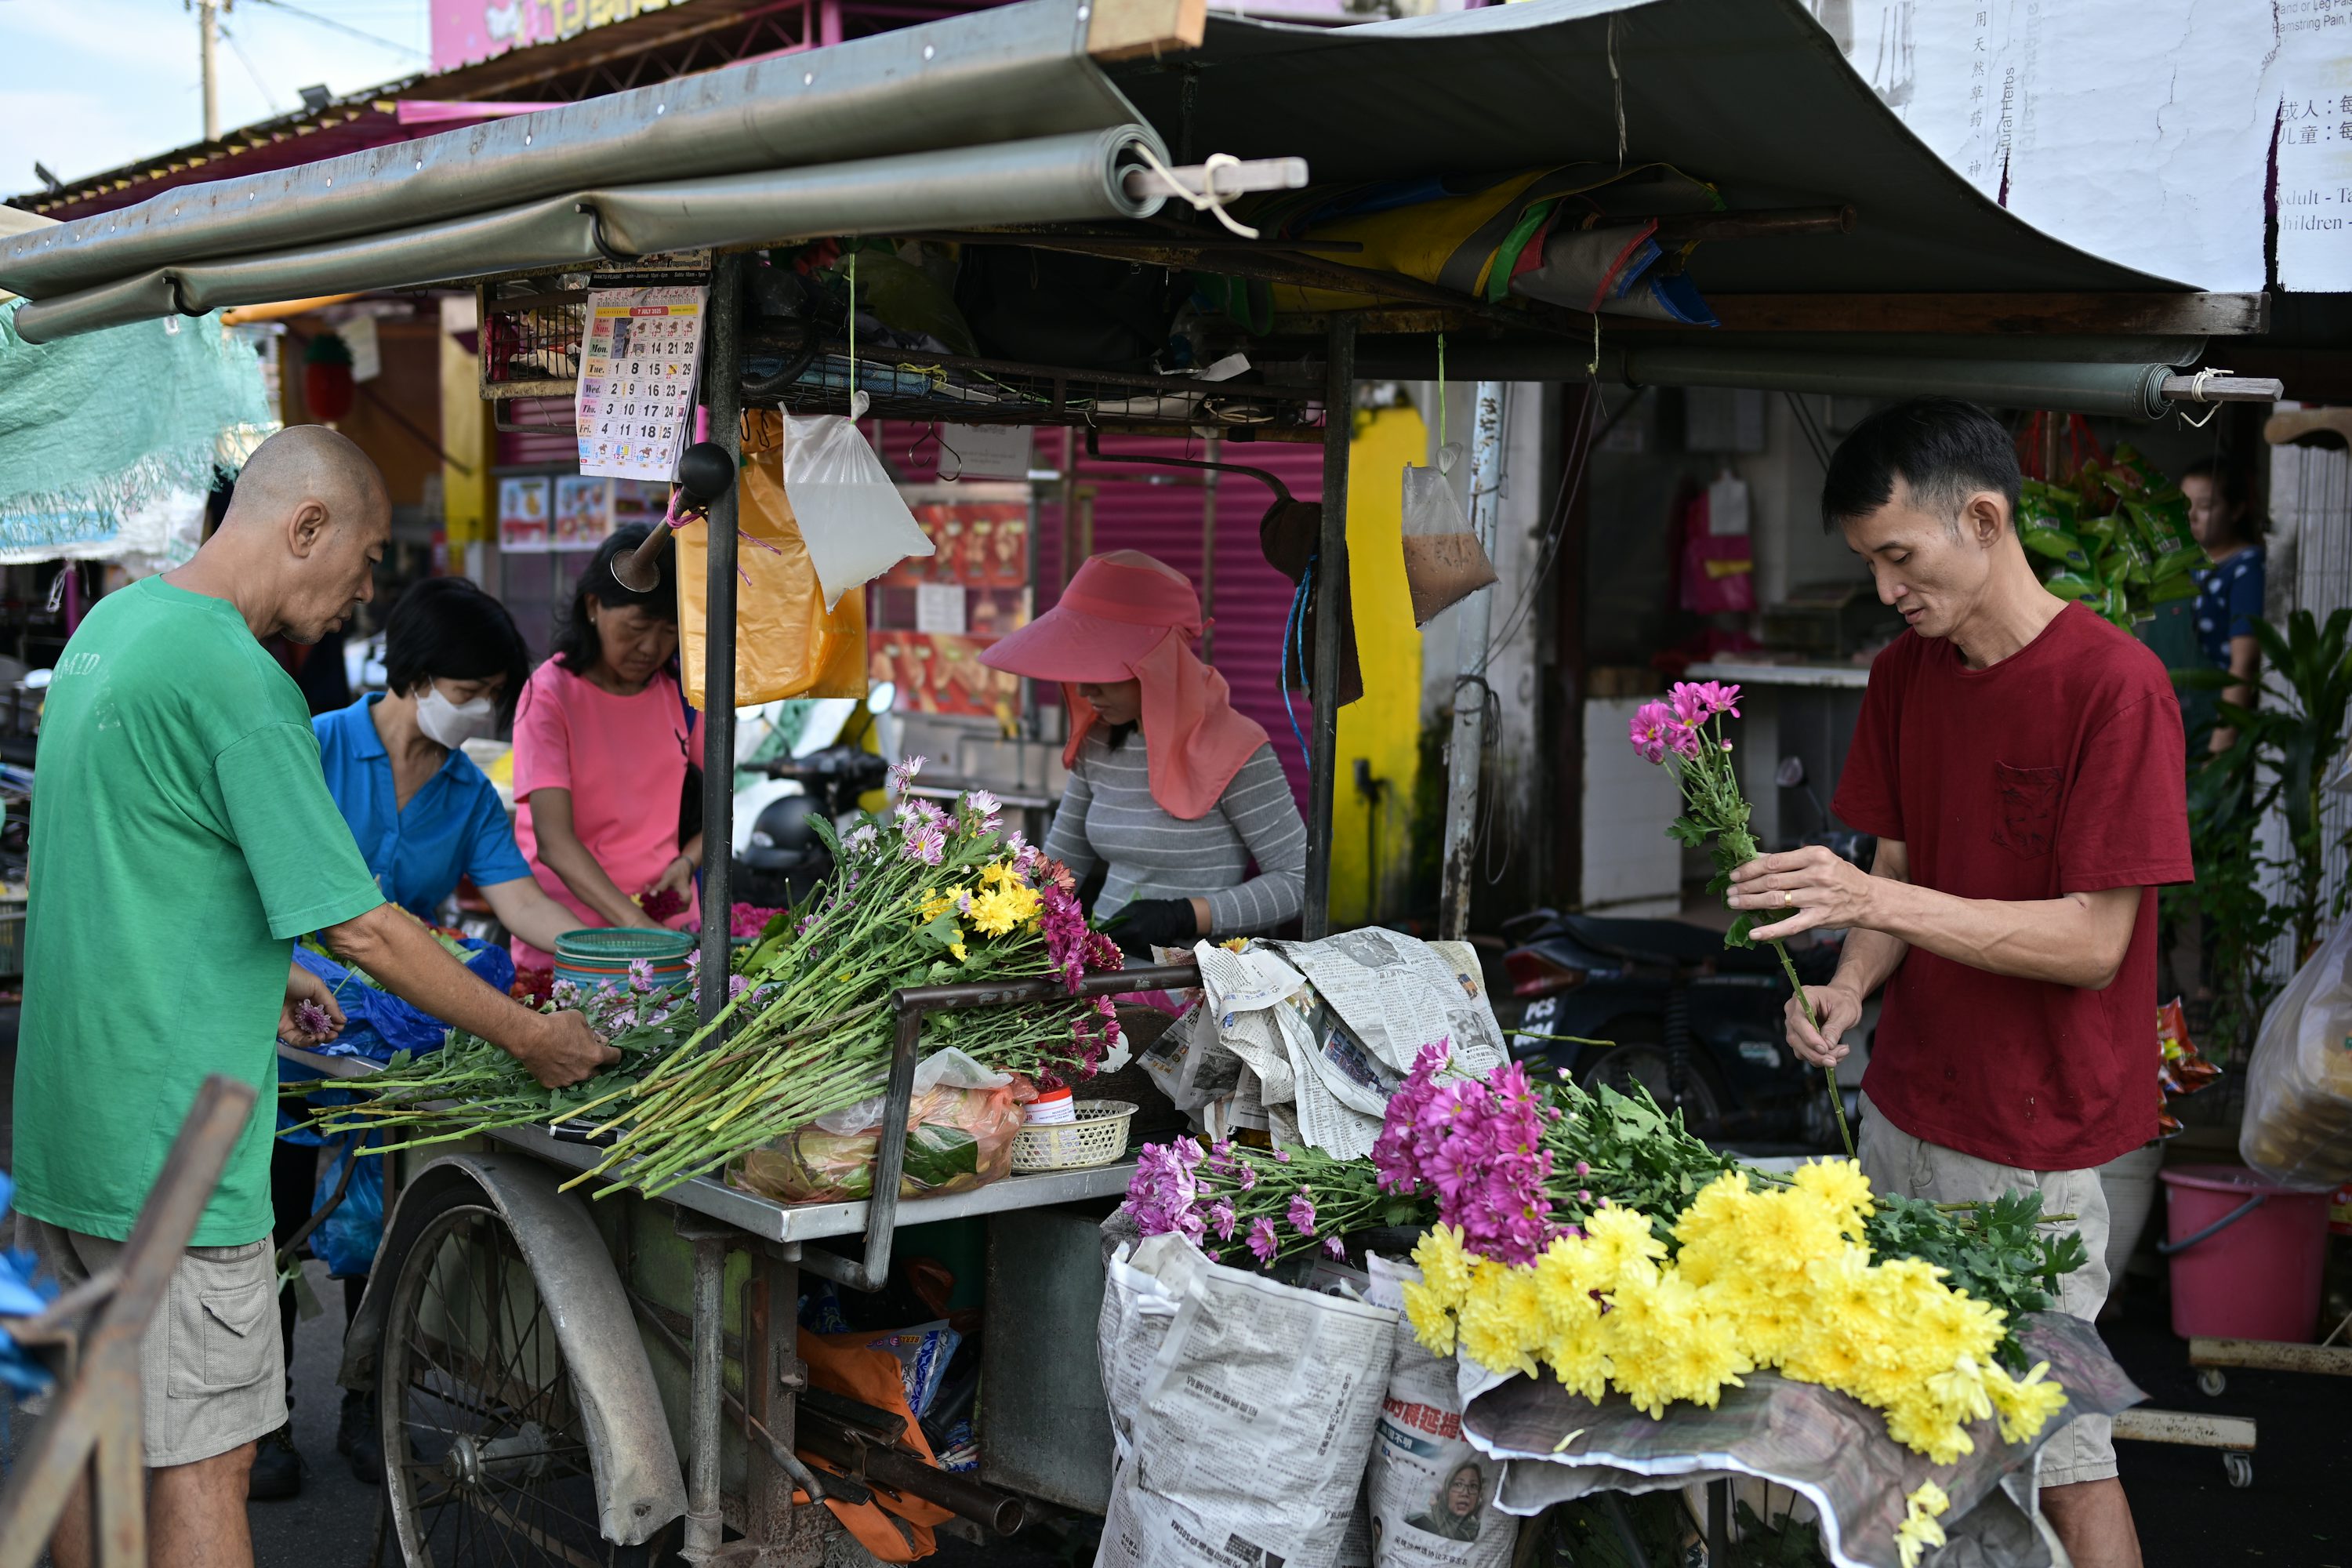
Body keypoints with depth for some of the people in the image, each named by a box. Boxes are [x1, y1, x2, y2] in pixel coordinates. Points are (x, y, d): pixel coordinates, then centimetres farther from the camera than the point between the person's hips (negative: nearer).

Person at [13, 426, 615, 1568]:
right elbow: (360, 926, -20)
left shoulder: (113, 621, 10)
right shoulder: (236, 679, -20)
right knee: (201, 1459, -1)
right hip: (172, 1144, -9)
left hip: (69, 1115, 10)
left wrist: (257, 971, 21)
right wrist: (530, 1039, -11)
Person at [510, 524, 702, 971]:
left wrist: (687, 860, -9)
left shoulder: (681, 691, 4)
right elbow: (554, 841, -20)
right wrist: (635, 923, -32)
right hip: (563, 937, -4)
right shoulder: (549, 694, -10)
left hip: (666, 917, 4)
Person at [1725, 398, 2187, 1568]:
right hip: (1904, 1105, 6)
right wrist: (1849, 988, -9)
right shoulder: (1905, 676, 7)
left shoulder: (2114, 684, -16)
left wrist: (1879, 901, -26)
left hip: (2034, 1141, -6)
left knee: (2057, 1452, 0)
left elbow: (2094, 942, -18)